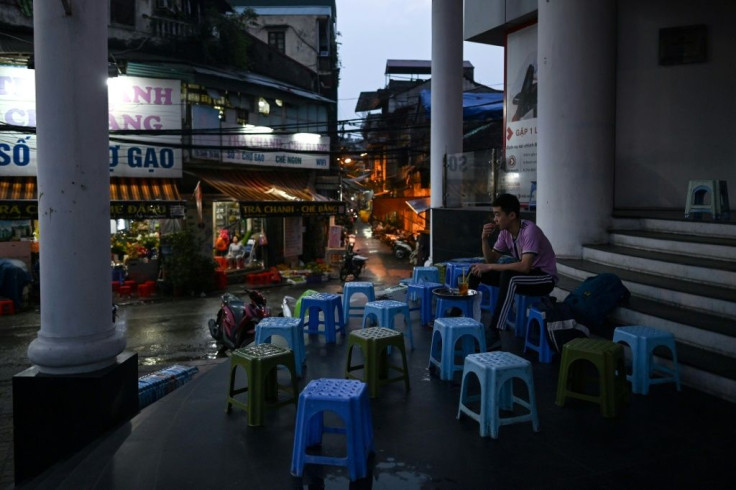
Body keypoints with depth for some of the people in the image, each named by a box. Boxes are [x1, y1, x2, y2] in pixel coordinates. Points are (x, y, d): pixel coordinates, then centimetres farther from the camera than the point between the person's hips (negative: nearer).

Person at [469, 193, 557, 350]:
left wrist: (489, 267, -31)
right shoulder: (505, 232, -2)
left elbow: (525, 267, -36)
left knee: (509, 276, -38)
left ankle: (493, 335, -37)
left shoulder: (530, 231, -25)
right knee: (475, 270, -4)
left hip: (545, 279, -8)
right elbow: (491, 259, 5)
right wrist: (485, 239, -13)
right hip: (521, 275, 8)